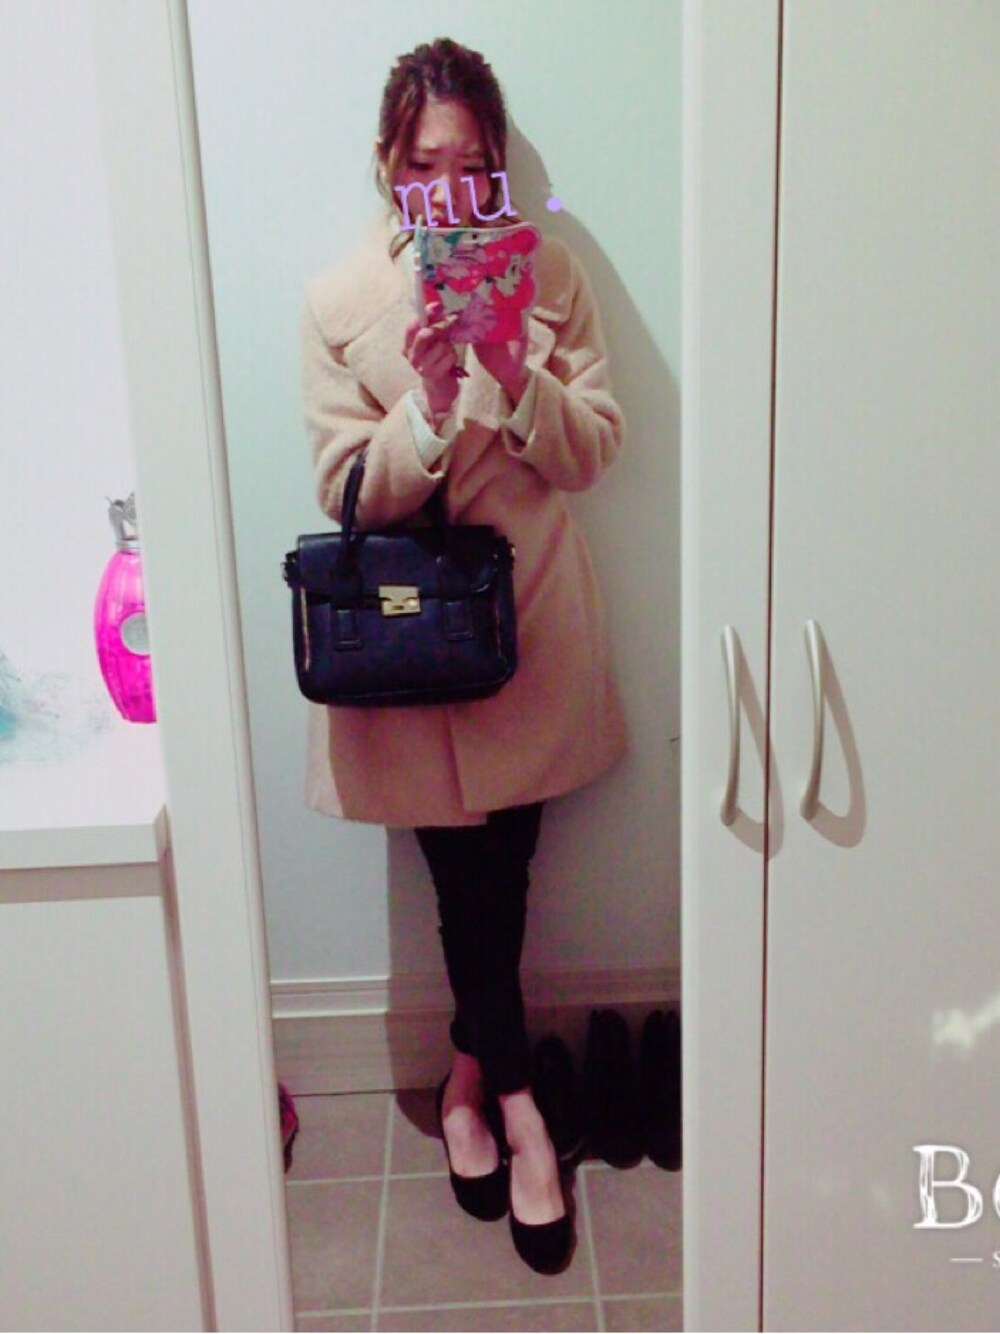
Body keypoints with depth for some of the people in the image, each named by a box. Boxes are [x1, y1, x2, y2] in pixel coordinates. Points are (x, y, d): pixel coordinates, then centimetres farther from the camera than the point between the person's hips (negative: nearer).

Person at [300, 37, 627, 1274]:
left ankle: (468, 1080, 34)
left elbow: (593, 450, -2)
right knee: (474, 870, 4)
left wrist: (516, 378, -21)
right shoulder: (338, 301, -4)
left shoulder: (551, 275, 1)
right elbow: (347, 492, -6)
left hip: (530, 625, 2)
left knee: (494, 865, 9)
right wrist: (429, 406, -24)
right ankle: (515, 1103, 27)